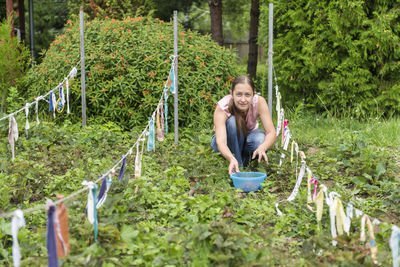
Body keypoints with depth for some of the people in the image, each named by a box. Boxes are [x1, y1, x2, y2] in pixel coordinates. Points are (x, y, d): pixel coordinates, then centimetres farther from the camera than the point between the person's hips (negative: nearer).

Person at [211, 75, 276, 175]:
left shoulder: (259, 102, -26)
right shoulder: (222, 107, -32)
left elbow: (271, 133, -29)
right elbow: (220, 141, -43)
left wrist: (262, 148, -51)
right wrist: (232, 159, -64)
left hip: (247, 138, 2)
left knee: (260, 139, -33)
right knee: (232, 121, -33)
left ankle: (245, 158, -1)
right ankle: (238, 166, -22)